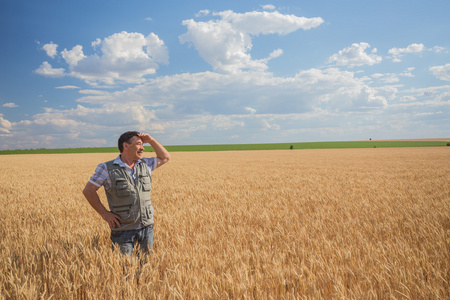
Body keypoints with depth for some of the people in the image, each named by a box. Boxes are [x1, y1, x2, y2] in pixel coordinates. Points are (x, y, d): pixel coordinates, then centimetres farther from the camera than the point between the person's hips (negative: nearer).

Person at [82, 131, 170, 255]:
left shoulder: (144, 165, 6)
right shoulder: (107, 169, -7)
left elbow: (165, 157, 17)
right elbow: (88, 190, -2)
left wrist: (151, 140, 4)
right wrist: (105, 213, -6)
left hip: (146, 226, 4)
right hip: (124, 229, -4)